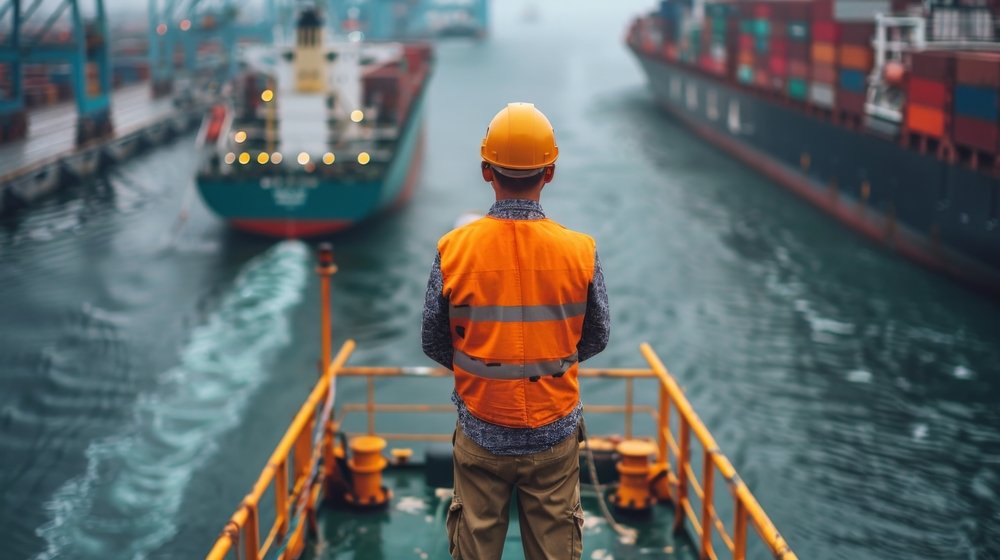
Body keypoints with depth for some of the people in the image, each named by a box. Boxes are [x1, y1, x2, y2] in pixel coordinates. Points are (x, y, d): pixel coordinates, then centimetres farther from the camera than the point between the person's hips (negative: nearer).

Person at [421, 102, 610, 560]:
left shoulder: (453, 250, -12)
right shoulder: (580, 251, -11)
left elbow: (433, 343, -1)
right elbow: (596, 339, 2)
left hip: (481, 436, 0)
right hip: (555, 436, 0)